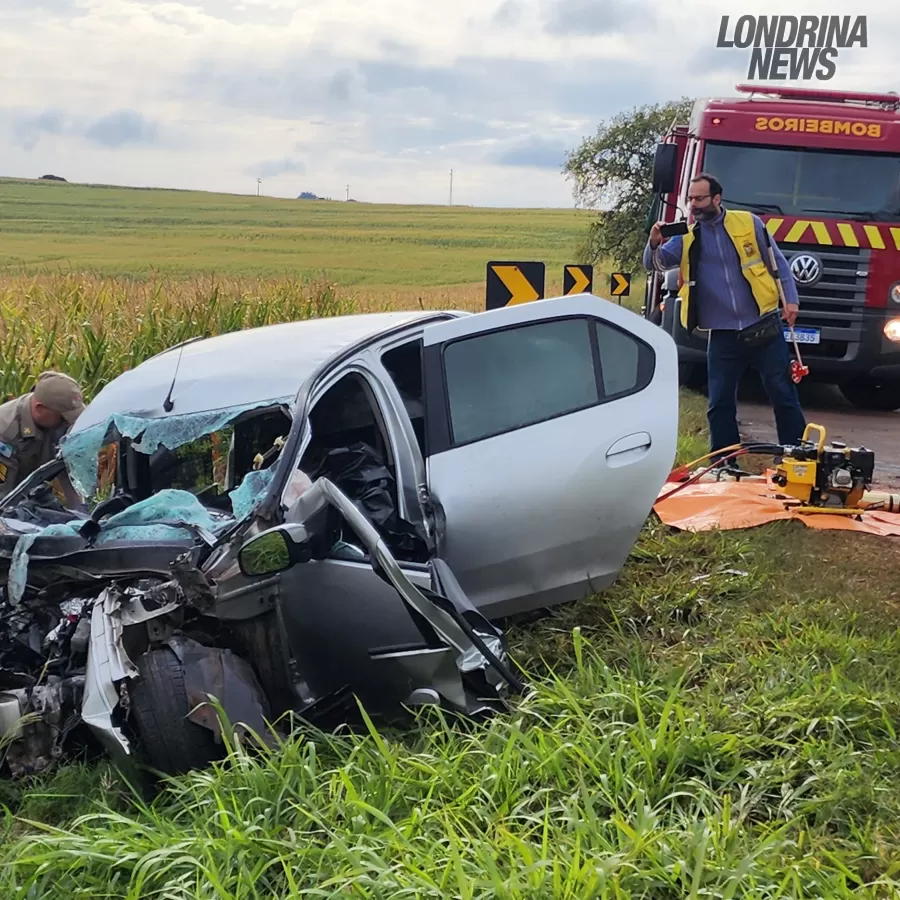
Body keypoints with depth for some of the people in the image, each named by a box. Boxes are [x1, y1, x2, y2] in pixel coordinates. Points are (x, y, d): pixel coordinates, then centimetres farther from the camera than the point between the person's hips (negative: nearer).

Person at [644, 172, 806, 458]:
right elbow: (655, 264, -3)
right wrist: (654, 245, -25)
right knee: (720, 403, 2)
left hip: (764, 326, -1)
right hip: (723, 335, 1)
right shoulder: (686, 238, 5)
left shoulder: (749, 223, 2)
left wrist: (790, 299, -3)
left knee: (783, 394, 4)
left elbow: (778, 262, 7)